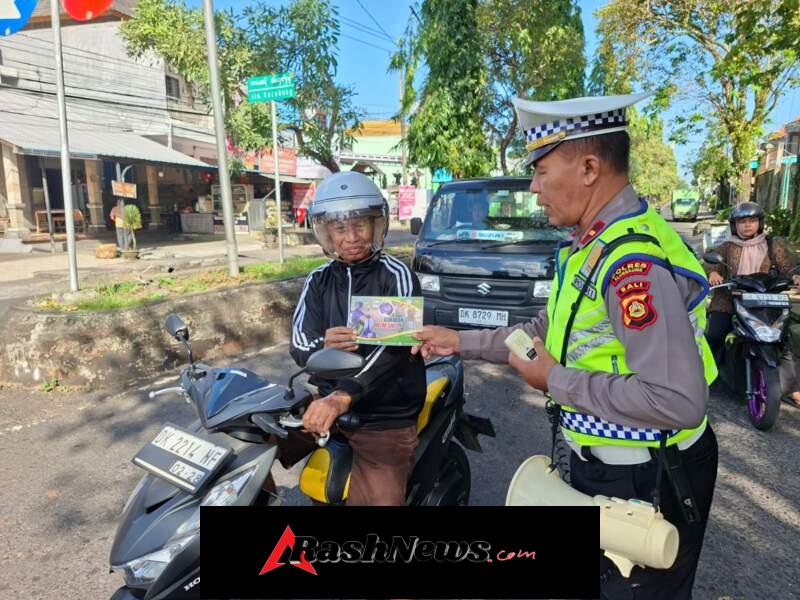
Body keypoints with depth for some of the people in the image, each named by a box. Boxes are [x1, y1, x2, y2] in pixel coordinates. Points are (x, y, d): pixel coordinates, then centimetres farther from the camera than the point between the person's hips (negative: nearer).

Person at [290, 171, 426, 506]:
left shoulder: (396, 276, -6)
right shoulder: (318, 281, 9)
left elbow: (393, 345, -20)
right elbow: (298, 347, 2)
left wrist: (343, 395, -35)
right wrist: (322, 347, -22)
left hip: (384, 420, -5)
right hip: (328, 408, 5)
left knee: (378, 497, -17)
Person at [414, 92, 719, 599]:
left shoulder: (636, 261, -29)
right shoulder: (588, 246, 3)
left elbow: (677, 401, -34)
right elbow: (551, 331, 12)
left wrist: (557, 381, -24)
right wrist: (462, 342, 8)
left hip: (643, 483, -9)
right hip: (596, 464, 10)